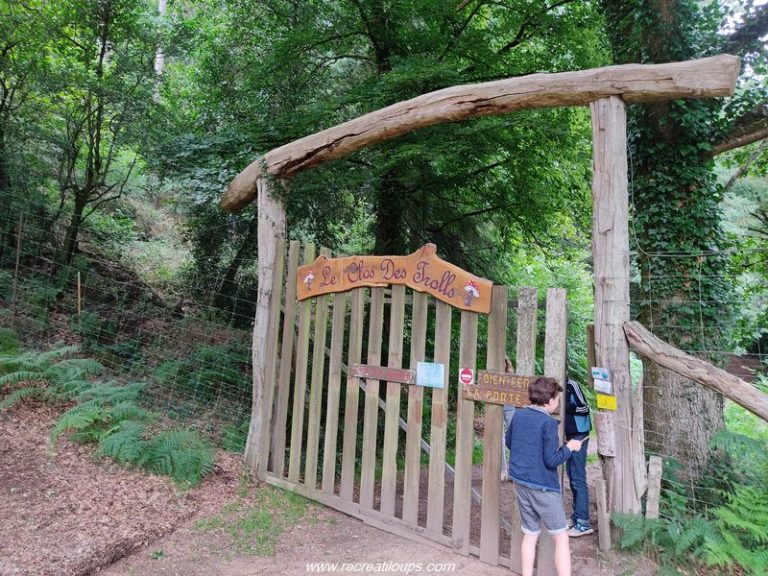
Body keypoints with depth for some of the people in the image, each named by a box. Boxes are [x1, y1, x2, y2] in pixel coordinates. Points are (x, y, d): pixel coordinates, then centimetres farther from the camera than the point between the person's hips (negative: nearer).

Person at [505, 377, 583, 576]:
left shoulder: (518, 415, 2)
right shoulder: (548, 422, -18)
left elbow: (508, 442, 15)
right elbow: (551, 461, -18)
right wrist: (569, 447, -4)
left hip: (520, 482, 7)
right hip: (543, 486, -6)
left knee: (530, 535, 17)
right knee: (561, 537, 7)